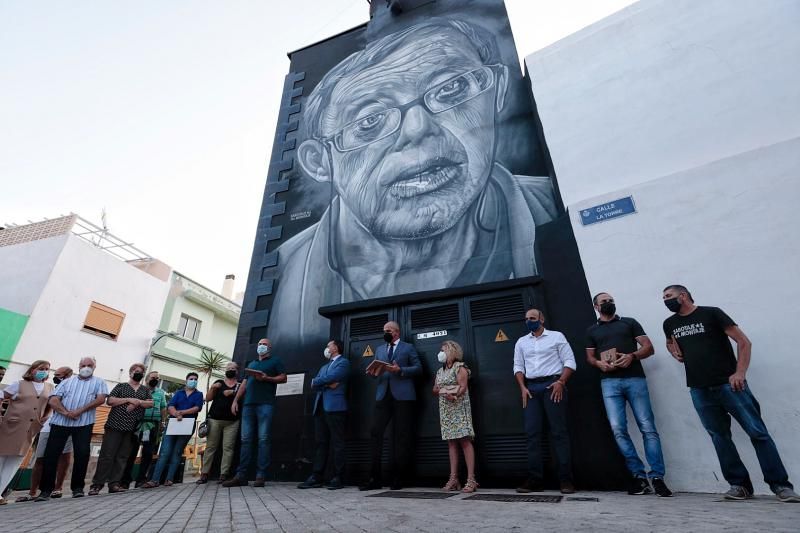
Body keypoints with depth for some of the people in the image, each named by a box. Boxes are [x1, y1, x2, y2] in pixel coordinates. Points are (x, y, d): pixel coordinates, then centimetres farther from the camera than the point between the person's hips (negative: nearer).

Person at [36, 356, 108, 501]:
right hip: (60, 422, 2)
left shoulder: (98, 382, 8)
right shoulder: (67, 382, 15)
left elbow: (101, 399, -6)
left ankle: (78, 487, 10)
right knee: (51, 454, 1)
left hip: (84, 424, -2)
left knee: (82, 454, -2)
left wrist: (79, 411, -15)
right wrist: (65, 412, -14)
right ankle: (46, 489, 15)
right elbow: (53, 400, 4)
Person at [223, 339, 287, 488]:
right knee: (246, 440, 3)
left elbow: (283, 378, 1)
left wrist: (267, 378, -13)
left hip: (265, 404, -5)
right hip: (248, 404, 6)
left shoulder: (275, 360, 10)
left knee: (263, 440, -6)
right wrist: (236, 400, 13)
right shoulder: (251, 364, 27)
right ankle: (241, 475, 6)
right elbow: (244, 383, 23)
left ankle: (261, 476, -4)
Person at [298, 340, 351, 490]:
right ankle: (316, 477, 11)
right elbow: (313, 385, 14)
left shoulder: (343, 362, 3)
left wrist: (317, 381, 3)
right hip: (320, 408, 7)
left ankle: (338, 478, 1)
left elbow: (330, 377, -12)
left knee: (337, 443, -4)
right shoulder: (324, 367, 27)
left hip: (335, 407, -7)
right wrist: (326, 383, -4)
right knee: (321, 443, 7)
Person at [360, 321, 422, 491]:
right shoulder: (379, 349, 21)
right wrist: (374, 372, -6)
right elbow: (375, 369, 18)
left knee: (401, 436, 2)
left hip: (402, 396, -4)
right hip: (383, 395, 4)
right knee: (375, 433, -3)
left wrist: (400, 370, -15)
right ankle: (374, 478, 5)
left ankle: (398, 478, 13)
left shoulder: (408, 348, 7)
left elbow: (418, 368, -1)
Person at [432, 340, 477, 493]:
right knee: (451, 442, 4)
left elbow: (463, 387, -12)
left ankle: (471, 479, -9)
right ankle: (453, 479, 6)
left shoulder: (460, 367, -1)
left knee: (464, 440, -9)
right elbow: (434, 390, 15)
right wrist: (443, 390, -7)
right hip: (446, 410, 6)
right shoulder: (440, 371, 18)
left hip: (459, 408, -6)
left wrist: (453, 394, -30)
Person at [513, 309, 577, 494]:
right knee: (532, 433, 0)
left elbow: (569, 361, 0)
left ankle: (566, 479, 4)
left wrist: (561, 382, -13)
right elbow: (518, 366, 13)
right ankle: (534, 479, 3)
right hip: (531, 388, 4)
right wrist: (522, 387, 0)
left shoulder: (557, 336, 6)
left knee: (559, 431, -3)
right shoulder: (521, 342, 16)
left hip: (553, 385, -3)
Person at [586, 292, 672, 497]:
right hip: (609, 382, 1)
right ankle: (639, 475, 3)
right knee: (618, 429, -7)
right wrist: (599, 363, -5)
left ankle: (656, 477, 3)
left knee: (648, 427, -5)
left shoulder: (629, 322, 15)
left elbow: (649, 348, 8)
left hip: (635, 379, -1)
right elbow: (589, 357, 17)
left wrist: (632, 356, -10)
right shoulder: (592, 330, 18)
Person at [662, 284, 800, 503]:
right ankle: (739, 484, 13)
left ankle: (780, 485, 9)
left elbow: (744, 342, -4)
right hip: (699, 391, 4)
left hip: (728, 384, -3)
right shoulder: (669, 324, 10)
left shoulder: (711, 313, -2)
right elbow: (670, 342, 31)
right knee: (719, 437, 5)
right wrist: (674, 352, 8)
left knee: (757, 432, -2)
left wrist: (740, 373, -13)